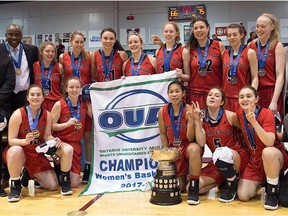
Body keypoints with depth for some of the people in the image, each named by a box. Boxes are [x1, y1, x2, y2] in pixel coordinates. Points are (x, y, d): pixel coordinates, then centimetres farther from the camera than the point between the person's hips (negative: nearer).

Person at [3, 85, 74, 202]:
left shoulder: (47, 115, -7)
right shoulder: (18, 114, -18)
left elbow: (47, 136, -1)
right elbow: (11, 140, -16)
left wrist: (54, 140, -24)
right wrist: (25, 141, -36)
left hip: (38, 153, 3)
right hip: (21, 153, -3)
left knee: (52, 186, -7)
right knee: (15, 151, -42)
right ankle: (15, 186, -18)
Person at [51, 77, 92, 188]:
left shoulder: (85, 104, 1)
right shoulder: (59, 104, -8)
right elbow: (51, 126, -11)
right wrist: (67, 124, -24)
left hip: (76, 144, 3)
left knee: (74, 183, -4)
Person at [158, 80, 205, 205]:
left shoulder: (189, 110, -18)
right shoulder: (162, 112, -9)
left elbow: (190, 138, -20)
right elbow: (163, 134, 5)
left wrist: (191, 120, -33)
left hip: (188, 147, -3)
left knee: (194, 149, -41)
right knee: (178, 187, -1)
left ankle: (193, 189, -27)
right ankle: (183, 177, 37)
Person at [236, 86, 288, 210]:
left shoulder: (266, 114, -19)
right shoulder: (240, 114, -4)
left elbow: (270, 142, -34)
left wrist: (254, 121, -41)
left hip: (275, 158, -4)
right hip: (255, 160, 5)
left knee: (268, 152, -41)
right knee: (243, 196, -11)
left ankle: (272, 192, -18)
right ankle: (261, 183, 22)